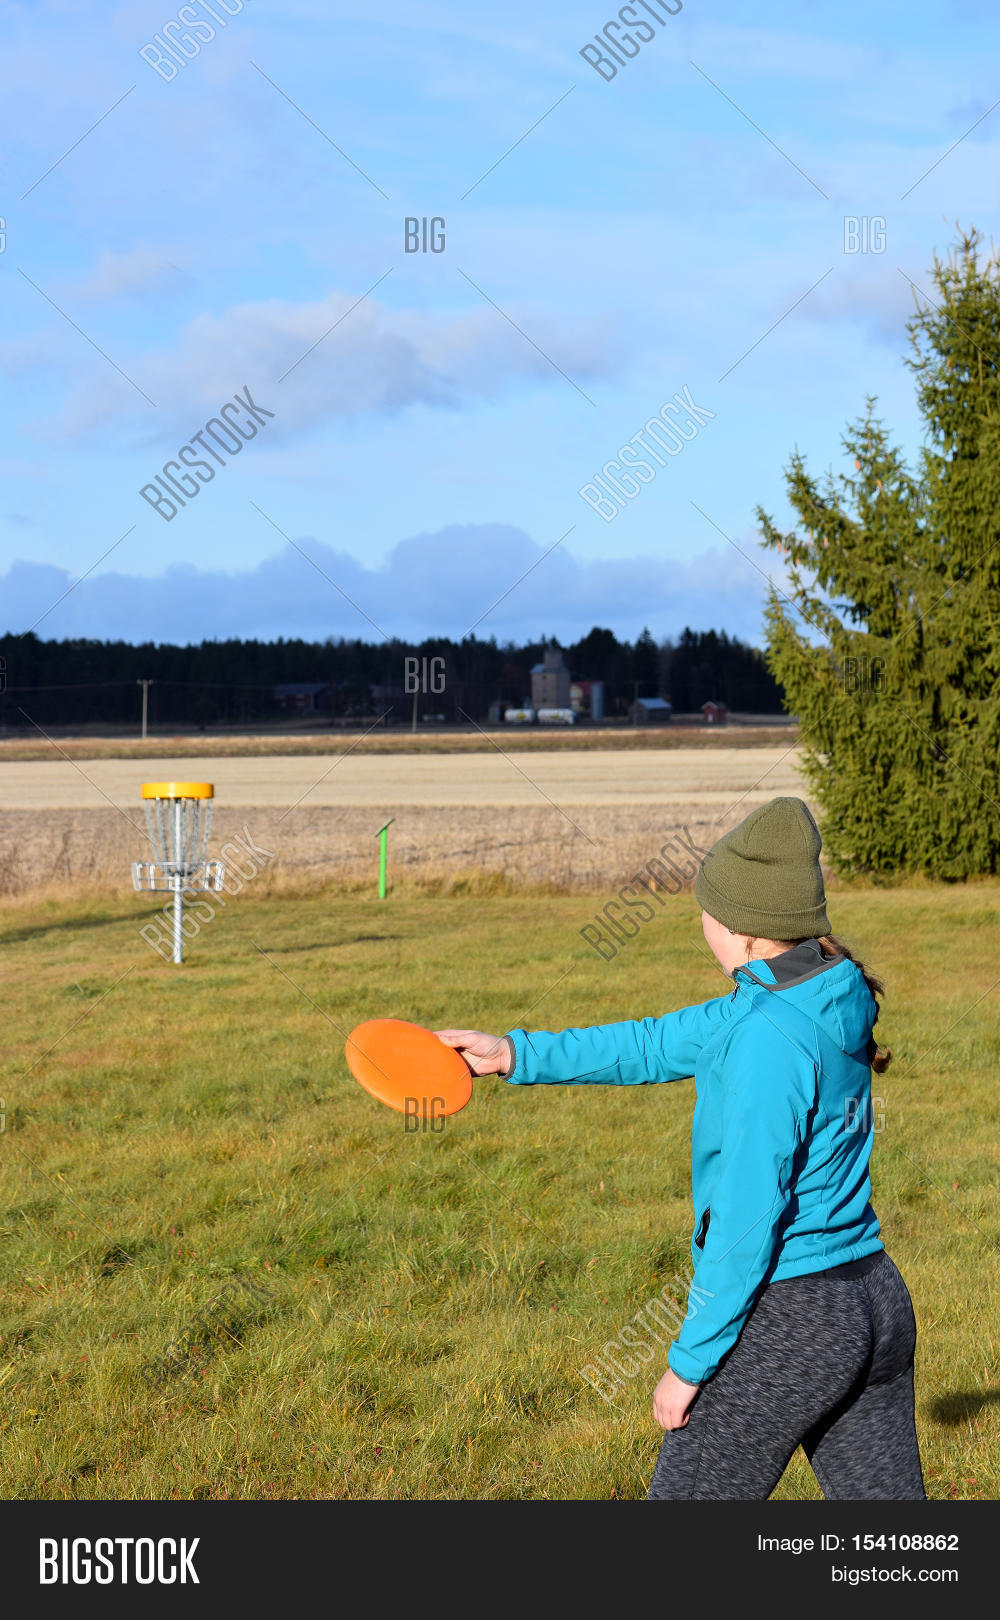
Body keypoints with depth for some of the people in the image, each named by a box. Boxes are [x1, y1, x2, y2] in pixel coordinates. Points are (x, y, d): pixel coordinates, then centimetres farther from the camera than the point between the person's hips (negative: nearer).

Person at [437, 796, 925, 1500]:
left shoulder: (768, 1034, -21)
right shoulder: (826, 995, 7)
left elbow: (747, 1218, -21)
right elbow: (660, 1045, 15)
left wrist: (691, 1358, -13)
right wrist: (518, 1053, 14)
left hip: (785, 1321, -9)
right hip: (878, 1304, 9)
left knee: (686, 1494, 10)